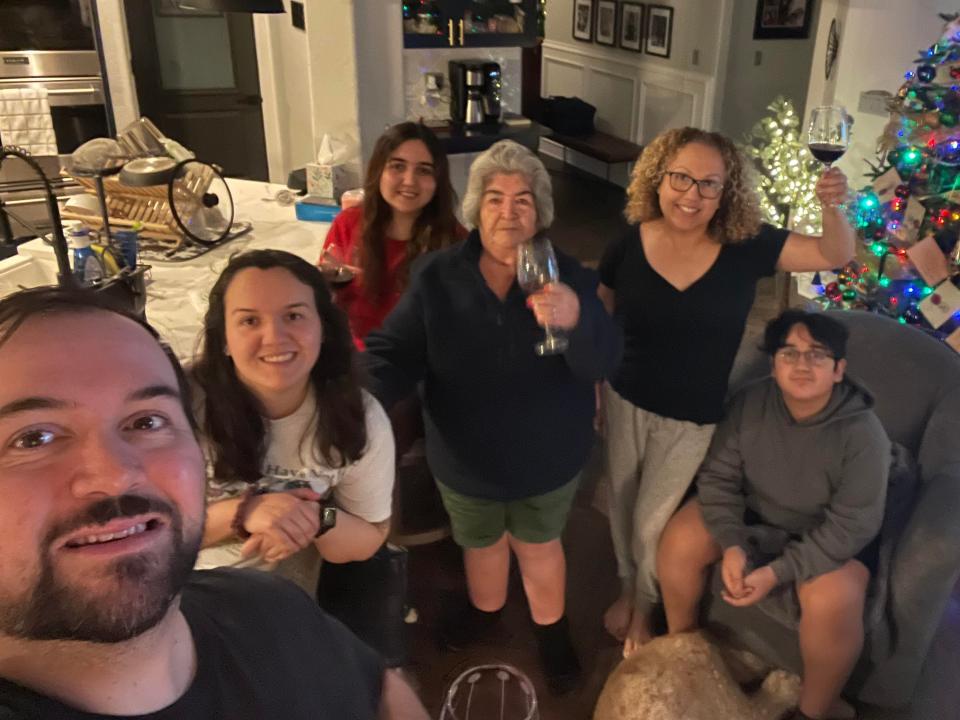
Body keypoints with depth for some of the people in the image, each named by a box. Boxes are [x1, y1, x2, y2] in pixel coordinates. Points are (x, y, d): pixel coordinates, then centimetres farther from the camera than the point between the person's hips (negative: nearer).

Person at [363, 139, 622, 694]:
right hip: (467, 457, 2)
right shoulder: (438, 278, -13)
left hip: (546, 456, -1)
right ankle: (485, 610, 58)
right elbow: (396, 351, -14)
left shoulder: (568, 276, -16)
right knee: (481, 542, 27)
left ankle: (552, 628, 49)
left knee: (539, 544, 22)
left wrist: (576, 318, -48)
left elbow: (602, 363, -25)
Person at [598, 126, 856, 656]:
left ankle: (645, 606, 42)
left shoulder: (747, 246, -16)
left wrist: (833, 208, -32)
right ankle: (626, 587, 51)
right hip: (625, 402, 2)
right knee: (622, 505, 21)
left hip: (694, 418, -1)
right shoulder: (627, 246, -14)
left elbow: (836, 256, -11)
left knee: (652, 522, 11)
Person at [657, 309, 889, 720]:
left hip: (832, 534, -3)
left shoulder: (863, 435, -27)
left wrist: (778, 572, -29)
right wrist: (732, 544, -25)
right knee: (680, 540, -15)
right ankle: (680, 643, 13)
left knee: (831, 604, -30)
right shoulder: (750, 402, -18)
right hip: (755, 509, 4)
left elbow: (850, 526, -24)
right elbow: (719, 477, -11)